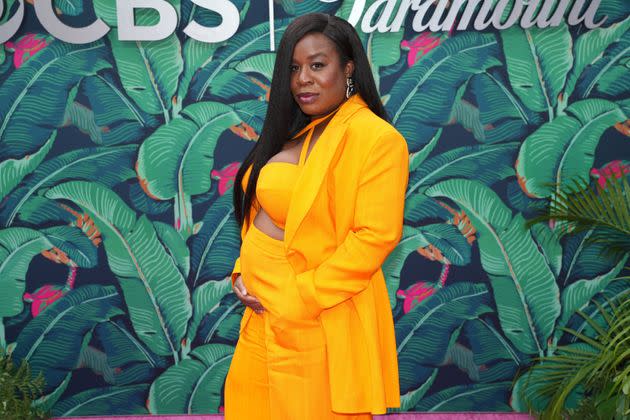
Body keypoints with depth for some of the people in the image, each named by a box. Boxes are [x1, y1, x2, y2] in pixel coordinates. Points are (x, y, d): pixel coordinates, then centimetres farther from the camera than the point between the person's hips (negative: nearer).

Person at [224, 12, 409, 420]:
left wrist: (293, 301, -19)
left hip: (320, 324, -8)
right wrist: (243, 272, 2)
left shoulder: (376, 138, -13)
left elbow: (374, 238, -20)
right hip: (264, 319, 8)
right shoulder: (295, 132, 13)